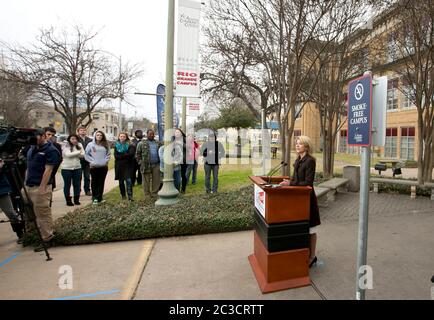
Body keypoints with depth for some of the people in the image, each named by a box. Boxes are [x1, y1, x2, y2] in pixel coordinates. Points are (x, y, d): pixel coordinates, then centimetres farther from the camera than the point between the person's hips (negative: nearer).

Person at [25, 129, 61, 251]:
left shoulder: (51, 150, -10)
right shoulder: (32, 149, 15)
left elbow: (48, 170, -16)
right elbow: (29, 167, 21)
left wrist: (42, 188, -19)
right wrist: (26, 182, 14)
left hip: (41, 187, -9)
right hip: (29, 186, 9)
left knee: (43, 214, -4)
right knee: (32, 213, 14)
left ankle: (47, 239, 6)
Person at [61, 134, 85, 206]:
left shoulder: (79, 145, 5)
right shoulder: (65, 146, -5)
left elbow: (82, 155, -2)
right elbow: (68, 154, -20)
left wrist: (73, 153, -16)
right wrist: (78, 152, -10)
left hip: (77, 168, 3)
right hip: (66, 168, -3)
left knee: (77, 184, 8)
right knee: (67, 184, 6)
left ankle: (76, 200, 19)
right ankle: (68, 200, 16)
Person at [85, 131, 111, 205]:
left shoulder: (106, 145, 5)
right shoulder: (90, 145, 1)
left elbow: (108, 154, 9)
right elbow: (86, 154, 3)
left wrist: (105, 161, -4)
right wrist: (92, 161, -6)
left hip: (104, 166, 2)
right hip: (94, 166, -1)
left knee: (101, 182, 5)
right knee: (94, 182, 5)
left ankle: (99, 198, 13)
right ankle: (94, 198, 14)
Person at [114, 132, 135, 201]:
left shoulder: (130, 145, 1)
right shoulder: (116, 145, 10)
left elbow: (131, 154, -13)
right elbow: (116, 156, -2)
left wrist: (121, 155, -10)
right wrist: (126, 155, -13)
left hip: (128, 165, -3)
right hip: (119, 165, 3)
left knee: (128, 180, -14)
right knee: (121, 181, 9)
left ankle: (130, 195, -13)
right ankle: (123, 195, 21)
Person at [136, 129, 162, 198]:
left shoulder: (158, 143, 13)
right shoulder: (142, 143, 3)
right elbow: (138, 153, 5)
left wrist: (160, 161, 9)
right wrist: (140, 161, -3)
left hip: (156, 165, 3)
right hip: (146, 165, -3)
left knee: (156, 180, 6)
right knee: (146, 181, 3)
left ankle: (154, 194, 18)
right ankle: (147, 195, 14)